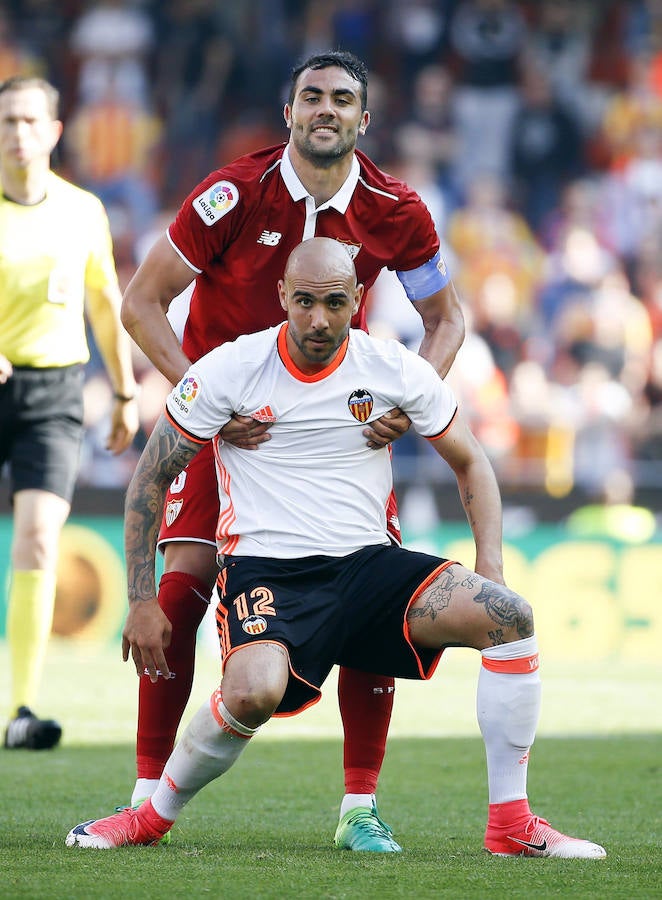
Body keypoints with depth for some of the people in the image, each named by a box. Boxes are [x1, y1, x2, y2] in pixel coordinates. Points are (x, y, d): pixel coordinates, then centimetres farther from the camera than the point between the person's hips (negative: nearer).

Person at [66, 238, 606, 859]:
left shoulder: (396, 371, 2)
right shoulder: (230, 370, -5)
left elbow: (470, 463, 15)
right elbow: (151, 477, 3)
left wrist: (490, 570, 0)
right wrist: (141, 601, -1)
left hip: (368, 563, 4)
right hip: (266, 571, -3)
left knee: (510, 616, -19)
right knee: (254, 693, -36)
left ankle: (510, 823, -9)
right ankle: (153, 817, -8)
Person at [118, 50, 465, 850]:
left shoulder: (395, 213, -9)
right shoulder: (236, 194, -18)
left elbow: (445, 317, 5)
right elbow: (140, 302, -14)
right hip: (225, 411, -2)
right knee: (183, 586, -13)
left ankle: (360, 808, 1)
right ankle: (147, 797, -3)